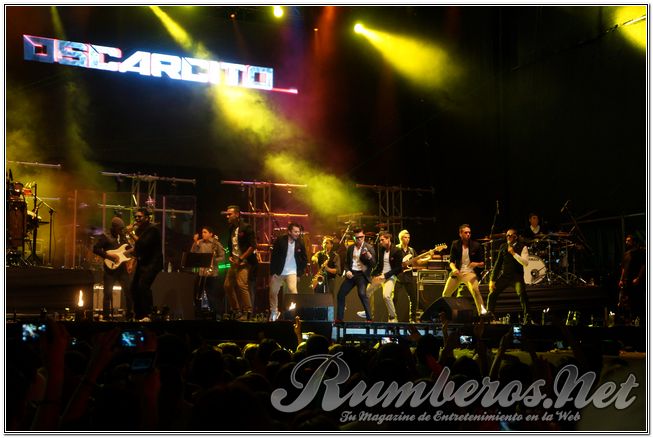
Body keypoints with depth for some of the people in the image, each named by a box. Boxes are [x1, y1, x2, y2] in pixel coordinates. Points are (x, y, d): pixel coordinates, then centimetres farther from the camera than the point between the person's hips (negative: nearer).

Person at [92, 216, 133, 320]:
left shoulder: (123, 236, 14)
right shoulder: (105, 236, -5)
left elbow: (130, 249, 22)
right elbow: (95, 249, -12)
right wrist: (109, 255, -19)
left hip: (122, 268, 6)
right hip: (110, 268, -6)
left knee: (128, 290, 5)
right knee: (108, 293, -4)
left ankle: (130, 314, 16)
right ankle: (106, 316, 2)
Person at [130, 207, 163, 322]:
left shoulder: (152, 229, -12)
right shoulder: (139, 229, 14)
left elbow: (144, 244, -24)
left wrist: (133, 235, -18)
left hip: (153, 262, -9)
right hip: (142, 262, 9)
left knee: (143, 285, -25)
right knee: (134, 287, 8)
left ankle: (147, 315, -23)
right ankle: (138, 314, 19)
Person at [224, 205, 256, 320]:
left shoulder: (246, 227, -10)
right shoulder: (231, 229, 13)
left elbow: (253, 246, -14)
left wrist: (241, 259, -15)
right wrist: (230, 256, 8)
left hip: (244, 261, -8)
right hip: (235, 261, 9)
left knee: (241, 284, -23)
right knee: (228, 285, 5)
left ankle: (247, 312, -14)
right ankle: (236, 311, 16)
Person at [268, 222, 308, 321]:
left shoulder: (300, 243, -2)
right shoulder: (280, 240, -8)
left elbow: (305, 259, 8)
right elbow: (273, 256, -7)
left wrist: (300, 272, 2)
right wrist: (272, 272, -10)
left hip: (292, 272, 0)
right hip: (278, 272, 0)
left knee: (293, 290, -22)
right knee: (273, 293, 11)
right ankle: (274, 313, 32)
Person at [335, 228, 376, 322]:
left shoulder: (368, 247, -4)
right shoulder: (350, 248, 10)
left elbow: (373, 263, -9)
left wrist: (369, 256, -29)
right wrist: (347, 271, -1)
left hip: (362, 274, -6)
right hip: (351, 274, 6)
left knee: (362, 293, -27)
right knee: (341, 294, 5)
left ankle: (369, 318, -22)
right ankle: (339, 318, 18)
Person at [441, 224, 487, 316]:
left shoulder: (476, 245, -4)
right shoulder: (455, 244, 1)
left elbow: (483, 263, 0)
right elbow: (451, 261, 2)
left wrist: (477, 264, -23)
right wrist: (454, 269, -19)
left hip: (470, 272, -3)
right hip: (457, 272, 3)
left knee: (475, 290, -31)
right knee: (445, 293, 8)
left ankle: (482, 311, -29)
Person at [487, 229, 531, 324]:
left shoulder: (522, 247, -3)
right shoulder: (503, 247, 8)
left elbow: (525, 263, -16)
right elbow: (498, 263, 11)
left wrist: (514, 253, -22)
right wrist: (492, 279, 8)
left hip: (516, 276, -4)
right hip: (504, 276, 4)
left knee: (522, 294, -28)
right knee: (492, 295, -2)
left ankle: (527, 318, -18)